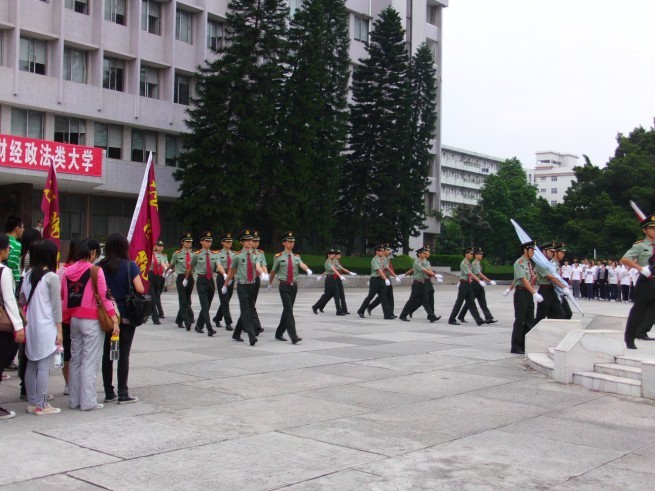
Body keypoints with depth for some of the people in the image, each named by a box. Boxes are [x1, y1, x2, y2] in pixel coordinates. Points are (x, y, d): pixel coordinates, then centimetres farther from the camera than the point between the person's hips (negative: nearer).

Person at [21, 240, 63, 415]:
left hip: (30, 326, 7)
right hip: (46, 328, -7)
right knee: (44, 366, -3)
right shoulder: (52, 277, -10)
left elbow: (21, 299, 11)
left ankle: (31, 402, 19)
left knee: (31, 365, 12)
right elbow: (56, 306, -10)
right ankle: (41, 405, -1)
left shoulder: (28, 275, 8)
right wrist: (59, 330, -6)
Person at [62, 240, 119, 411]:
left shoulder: (68, 271, 6)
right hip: (91, 320, -6)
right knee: (90, 361, -2)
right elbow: (104, 296, -13)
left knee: (75, 360, 13)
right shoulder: (96, 270, -10)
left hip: (74, 319, 6)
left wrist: (67, 318, 15)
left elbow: (63, 296, 8)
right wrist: (115, 320, -13)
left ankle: (75, 400, 18)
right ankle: (88, 401, -1)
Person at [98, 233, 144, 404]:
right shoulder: (130, 265, -9)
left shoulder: (100, 266, -1)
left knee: (107, 353, 10)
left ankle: (109, 393, 15)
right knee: (123, 354, 2)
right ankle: (123, 394, 5)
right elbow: (140, 289, -13)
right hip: (126, 315, -3)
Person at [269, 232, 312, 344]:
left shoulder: (296, 257, 8)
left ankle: (279, 333, 26)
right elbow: (273, 271, 12)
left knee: (287, 310, 11)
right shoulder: (279, 257, 0)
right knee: (289, 310, -13)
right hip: (284, 286, -4)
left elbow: (302, 265, -13)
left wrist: (308, 270, -34)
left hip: (294, 286, 4)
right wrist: (270, 283, 23)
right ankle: (294, 336, -20)